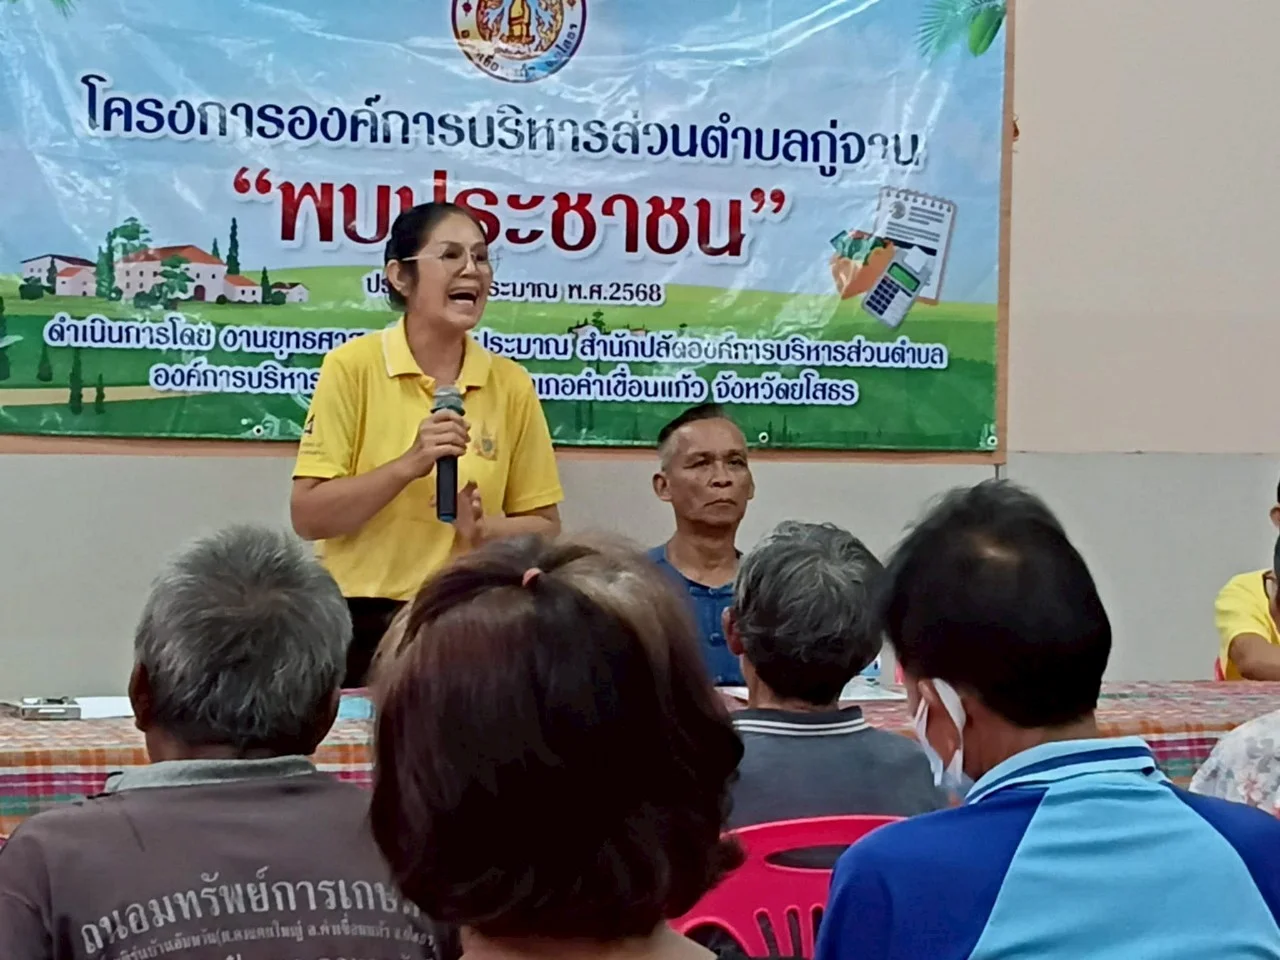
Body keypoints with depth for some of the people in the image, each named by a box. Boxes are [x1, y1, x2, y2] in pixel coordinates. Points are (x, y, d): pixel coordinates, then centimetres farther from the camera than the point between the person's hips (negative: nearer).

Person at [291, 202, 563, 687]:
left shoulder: (511, 384, 2)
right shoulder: (352, 366, -7)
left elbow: (544, 525, 7)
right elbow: (308, 516, -10)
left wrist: (483, 530, -13)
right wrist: (409, 465, -21)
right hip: (362, 622, -2)